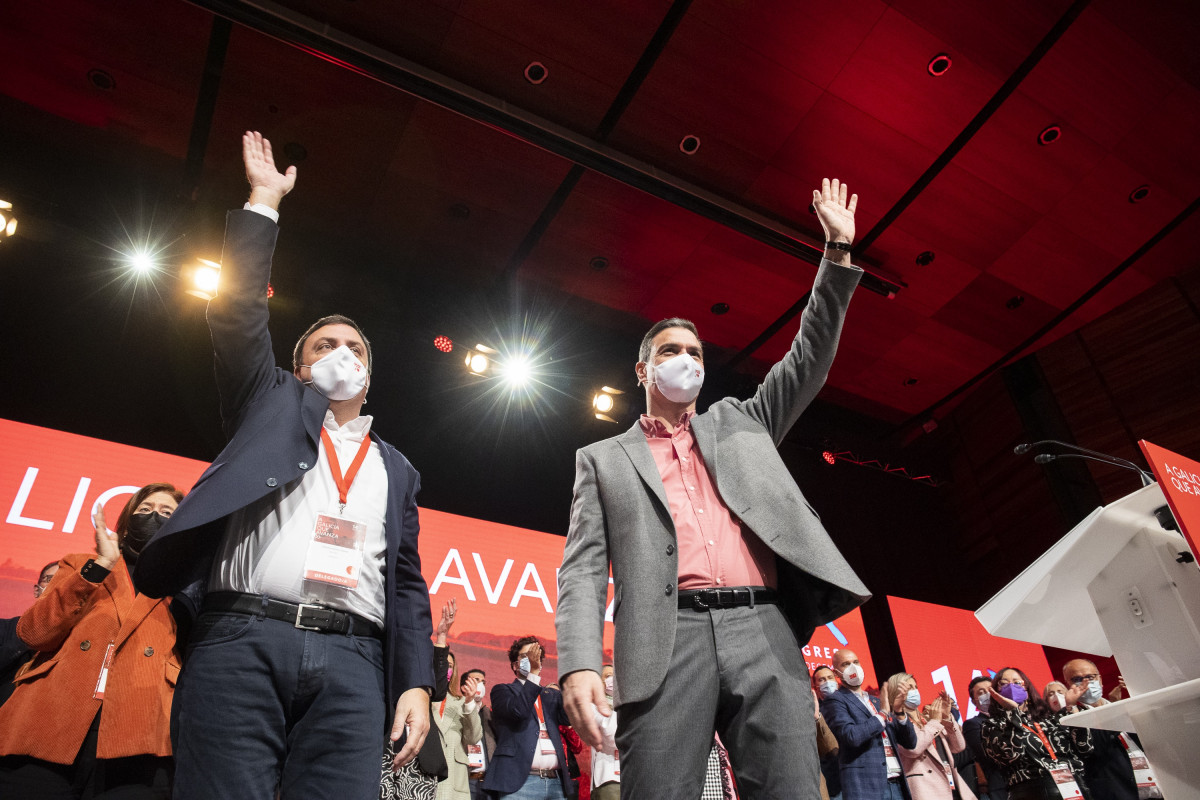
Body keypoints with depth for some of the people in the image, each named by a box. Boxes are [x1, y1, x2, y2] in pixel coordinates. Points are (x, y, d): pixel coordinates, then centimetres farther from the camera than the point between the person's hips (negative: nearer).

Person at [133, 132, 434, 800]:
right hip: (242, 641, -1)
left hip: (353, 660, 2)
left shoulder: (397, 470, 24)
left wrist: (417, 684, 6)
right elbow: (240, 316, 8)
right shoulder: (274, 405, 21)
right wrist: (264, 200, 12)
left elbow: (408, 586, 18)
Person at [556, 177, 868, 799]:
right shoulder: (604, 459, 18)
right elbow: (584, 566, 8)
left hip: (764, 630, 2)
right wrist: (579, 664, -8)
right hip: (667, 640, -2)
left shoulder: (740, 423, 26)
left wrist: (838, 248, 18)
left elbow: (809, 358, 21)